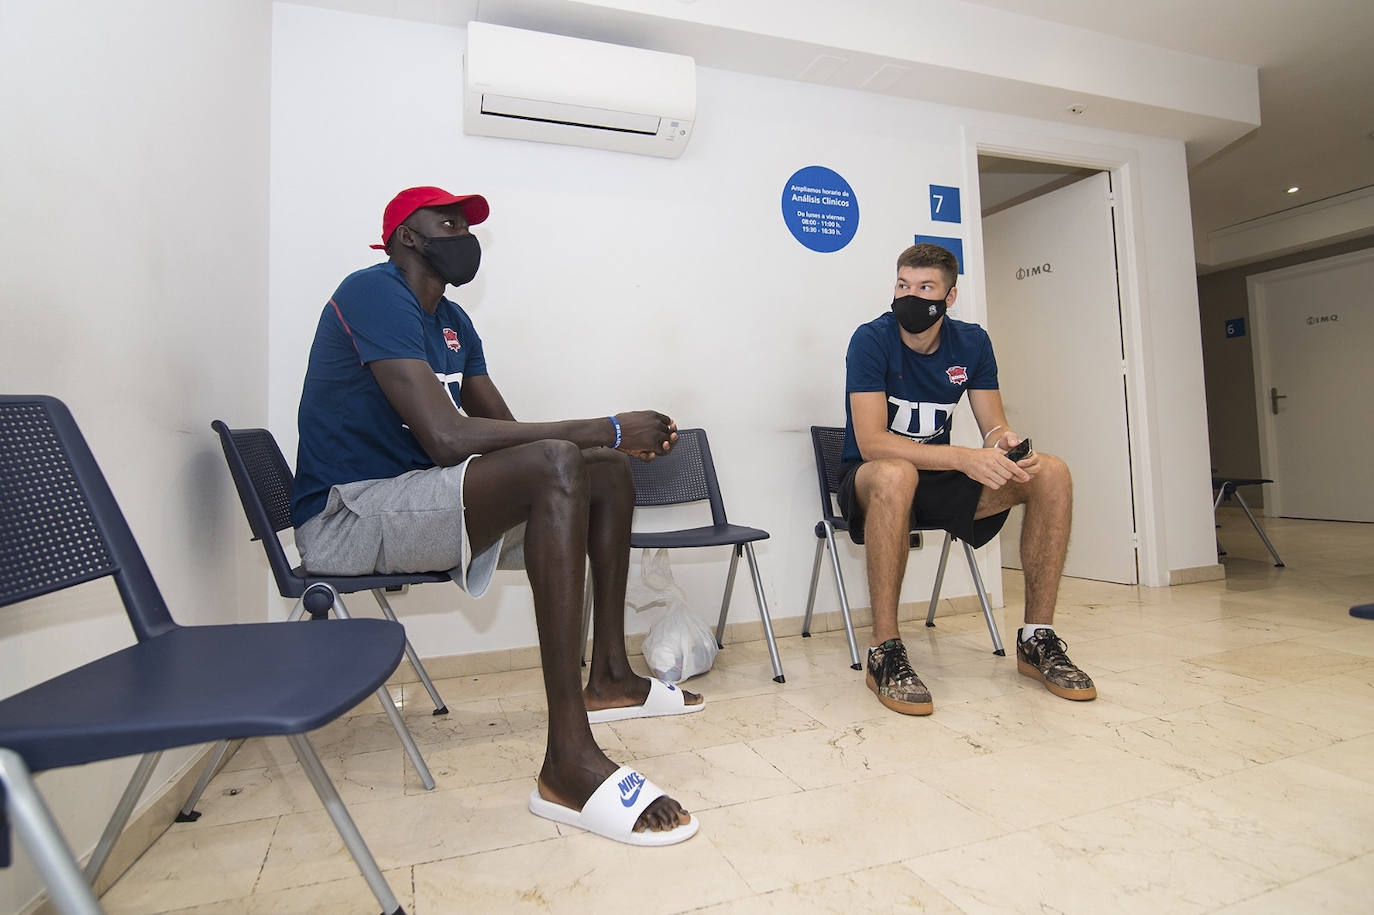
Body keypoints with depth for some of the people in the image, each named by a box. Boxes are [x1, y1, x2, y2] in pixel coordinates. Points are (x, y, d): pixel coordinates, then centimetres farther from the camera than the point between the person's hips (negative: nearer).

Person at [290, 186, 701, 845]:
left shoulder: (451, 323, 17)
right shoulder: (373, 294, -13)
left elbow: (506, 430, 12)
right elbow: (447, 437, -27)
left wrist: (619, 440, -3)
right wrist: (605, 429, -24)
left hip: (416, 497, 10)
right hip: (345, 517, -9)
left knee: (609, 470, 8)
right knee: (557, 465, -33)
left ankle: (609, 675, 13)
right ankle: (569, 761, -35)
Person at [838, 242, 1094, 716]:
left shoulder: (972, 342, 2)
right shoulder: (872, 339, -15)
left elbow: (994, 426, 1)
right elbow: (871, 443, -25)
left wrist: (1005, 443, -25)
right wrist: (963, 457, -35)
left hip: (938, 480, 5)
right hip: (870, 481, -5)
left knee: (1051, 473, -14)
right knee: (895, 474, -41)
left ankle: (1037, 640, -5)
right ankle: (885, 653, -30)